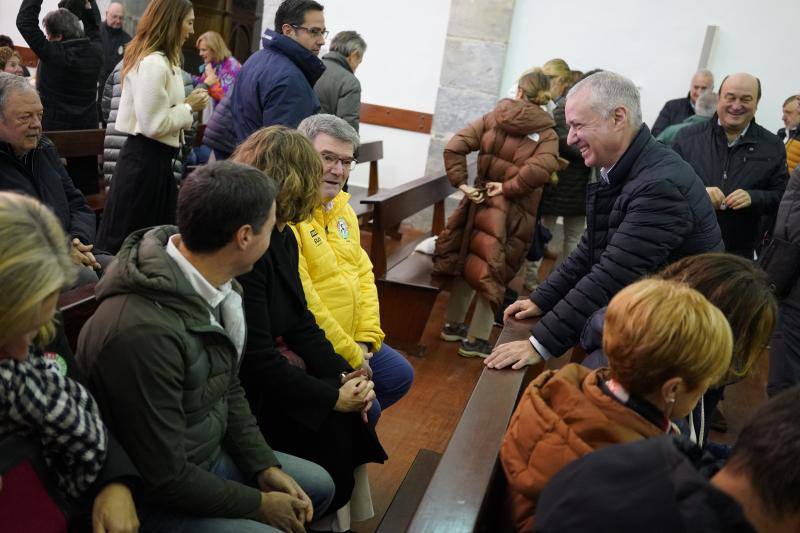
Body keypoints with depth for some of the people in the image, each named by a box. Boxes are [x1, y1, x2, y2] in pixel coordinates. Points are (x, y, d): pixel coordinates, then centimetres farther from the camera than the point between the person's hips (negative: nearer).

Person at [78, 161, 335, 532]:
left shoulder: (210, 286, -6)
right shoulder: (144, 331, -35)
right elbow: (165, 478, -27)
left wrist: (265, 467, 0)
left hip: (210, 455, 8)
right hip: (152, 499, -8)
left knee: (319, 486, 15)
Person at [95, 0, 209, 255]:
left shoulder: (158, 60, 14)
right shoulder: (154, 64, -19)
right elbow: (154, 125, -21)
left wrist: (185, 104, 7)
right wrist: (189, 107, -10)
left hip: (155, 157, 10)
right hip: (146, 158, -10)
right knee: (128, 239, 2)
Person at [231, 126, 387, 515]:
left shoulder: (282, 238, 6)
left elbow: (300, 320, 6)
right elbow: (256, 359, -26)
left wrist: (341, 375, -8)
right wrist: (332, 397, -19)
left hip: (275, 365, 9)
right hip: (245, 391, -9)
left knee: (352, 415, -2)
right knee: (332, 424, -14)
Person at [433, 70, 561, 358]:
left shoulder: (492, 118, 2)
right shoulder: (547, 133, -6)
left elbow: (454, 147, -8)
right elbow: (540, 169, -25)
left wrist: (461, 183, -5)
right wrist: (508, 187, -14)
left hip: (480, 201, 3)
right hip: (514, 210, -3)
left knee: (467, 261, 19)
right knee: (494, 271, 8)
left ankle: (453, 324, 33)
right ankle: (475, 340, 15)